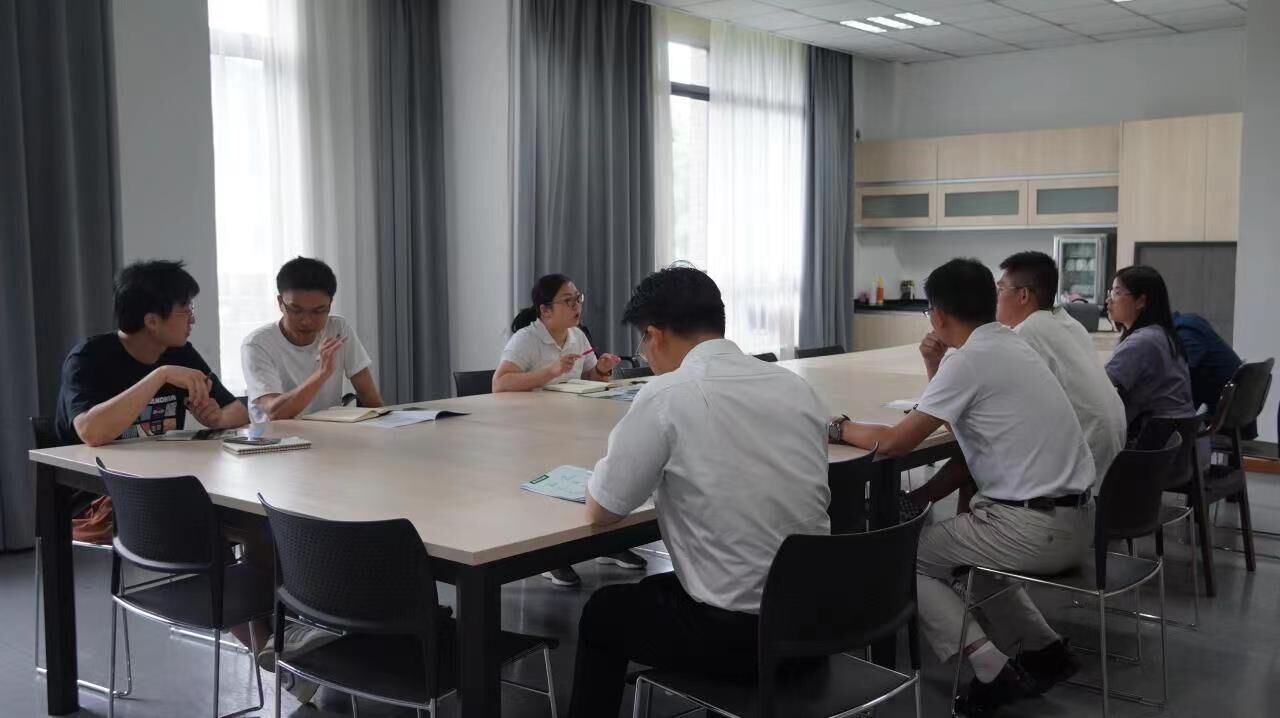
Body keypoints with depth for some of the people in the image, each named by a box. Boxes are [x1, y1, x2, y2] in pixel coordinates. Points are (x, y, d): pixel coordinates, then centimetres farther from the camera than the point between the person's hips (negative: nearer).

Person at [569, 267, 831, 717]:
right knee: (658, 590, 34)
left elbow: (601, 511, -6)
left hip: (738, 633, -6)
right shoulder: (797, 387, 3)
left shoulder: (667, 396, -15)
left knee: (604, 612, 22)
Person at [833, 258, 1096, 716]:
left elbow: (894, 442, -14)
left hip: (1034, 528, -9)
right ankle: (1045, 649, 22)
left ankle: (992, 671, -5)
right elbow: (966, 425, 25)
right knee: (961, 545, 31)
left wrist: (841, 428, 3)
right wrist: (936, 370, 13)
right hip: (1073, 522, 9)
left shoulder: (969, 359, -15)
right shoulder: (1011, 348, 13)